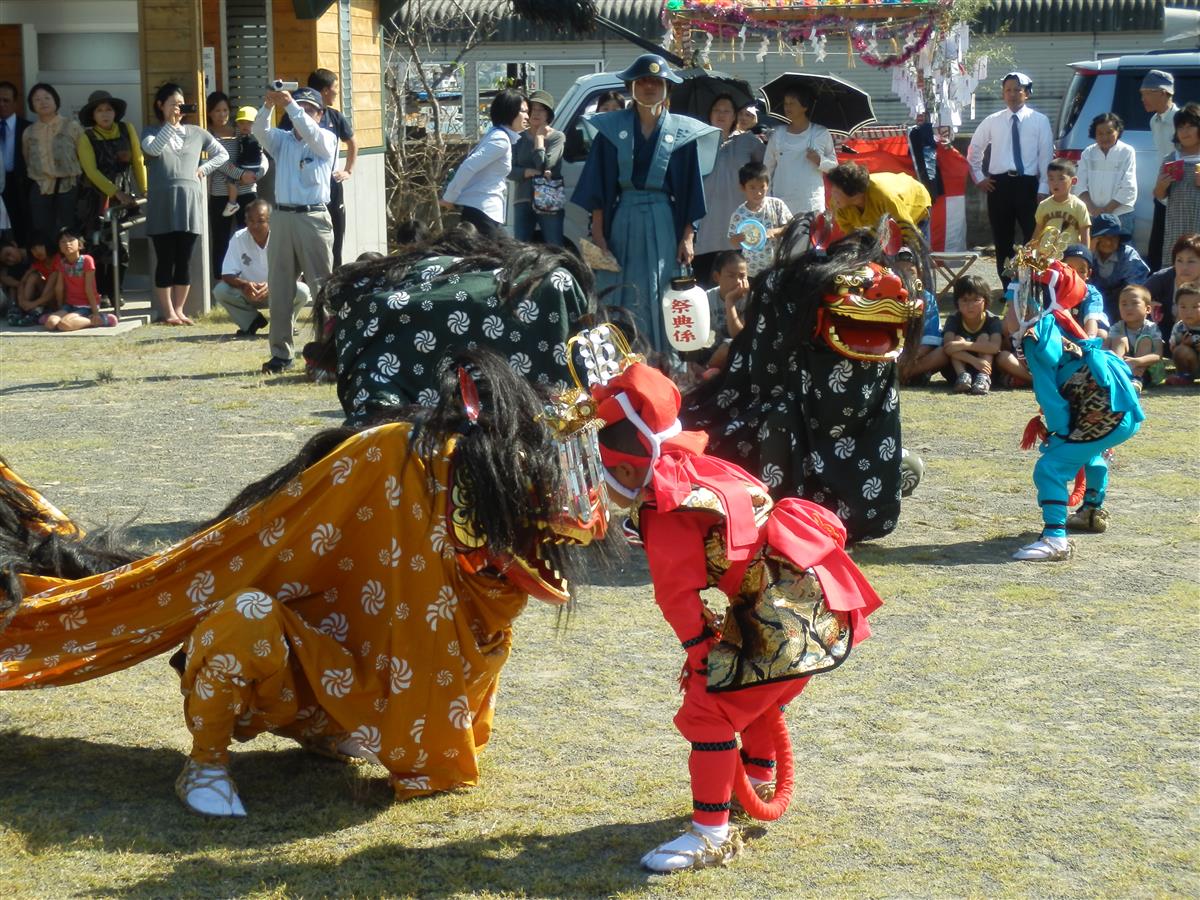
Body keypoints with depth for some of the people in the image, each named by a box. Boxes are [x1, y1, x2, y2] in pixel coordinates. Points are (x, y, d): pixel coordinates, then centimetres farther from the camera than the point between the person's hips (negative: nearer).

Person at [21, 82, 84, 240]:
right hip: (40, 189, 3)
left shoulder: (72, 126, 1)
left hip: (68, 187, -3)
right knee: (42, 232, 2)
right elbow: (26, 162, 19)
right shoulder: (28, 132, 11)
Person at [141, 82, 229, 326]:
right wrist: (170, 123, -15)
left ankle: (179, 309, 10)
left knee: (184, 260, 3)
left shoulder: (196, 133, 14)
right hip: (162, 203, -2)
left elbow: (222, 154, 21)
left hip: (189, 202, 2)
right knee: (165, 259, -1)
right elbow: (152, 149, -15)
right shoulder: (152, 133, 7)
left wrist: (204, 169, 6)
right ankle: (167, 311, 2)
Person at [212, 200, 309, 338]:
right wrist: (244, 285, -39)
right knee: (220, 290, -26)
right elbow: (227, 275, -16)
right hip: (248, 293, 1)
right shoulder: (238, 238, -14)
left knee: (302, 291, -31)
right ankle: (251, 322, 0)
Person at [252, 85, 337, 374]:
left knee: (323, 285, -3)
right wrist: (268, 105, -21)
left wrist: (290, 104, -23)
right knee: (279, 288, 5)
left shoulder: (327, 140, 5)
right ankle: (281, 354, 11)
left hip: (313, 218, -4)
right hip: (281, 217, 4)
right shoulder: (282, 141, 14)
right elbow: (260, 131, -4)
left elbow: (310, 133, -16)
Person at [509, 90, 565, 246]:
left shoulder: (558, 137, 1)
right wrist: (532, 172, -16)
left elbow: (544, 164, -13)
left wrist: (539, 137, -4)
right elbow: (510, 172, 1)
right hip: (523, 202, 3)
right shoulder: (519, 138, 10)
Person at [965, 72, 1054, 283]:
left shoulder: (1040, 121, 2)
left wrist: (1043, 189, -8)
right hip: (999, 185, 3)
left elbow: (1046, 156, -2)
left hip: (1028, 184, -2)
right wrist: (978, 178, 11)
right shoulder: (992, 121, 8)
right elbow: (974, 149, 19)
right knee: (1002, 241, 6)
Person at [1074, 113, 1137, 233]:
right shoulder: (1088, 152, 8)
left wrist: (1106, 210, -10)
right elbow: (1080, 185, 5)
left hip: (1120, 215, -3)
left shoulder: (1127, 152, -3)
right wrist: (1093, 209, -9)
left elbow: (1128, 189, -7)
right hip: (1092, 216, 3)